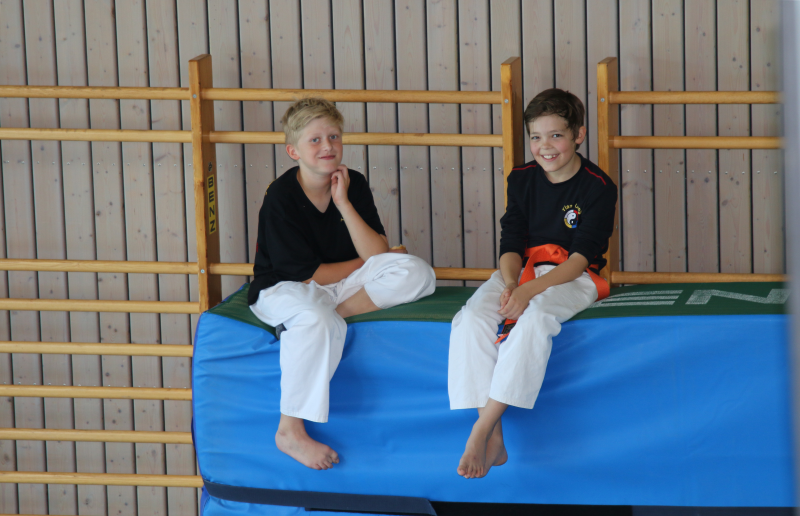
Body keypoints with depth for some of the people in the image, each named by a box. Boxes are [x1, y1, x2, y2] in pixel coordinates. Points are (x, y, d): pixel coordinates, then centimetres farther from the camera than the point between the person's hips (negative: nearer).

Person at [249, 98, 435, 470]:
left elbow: (377, 254, -8)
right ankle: (290, 431, -31)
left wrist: (344, 203, -17)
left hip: (341, 284, 6)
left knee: (416, 273, -15)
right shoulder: (280, 198, -15)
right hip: (283, 289, -6)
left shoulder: (353, 185, 0)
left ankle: (333, 313, -21)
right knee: (316, 320, -42)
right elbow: (308, 273, -15)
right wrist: (364, 264, -2)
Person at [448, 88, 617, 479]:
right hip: (522, 270, 5)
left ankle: (481, 430, -35)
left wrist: (531, 290, -26)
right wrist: (510, 284, -18)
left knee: (535, 318, -38)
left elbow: (581, 257, -13)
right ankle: (494, 438, -28)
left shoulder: (597, 187, -6)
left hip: (572, 277, -4)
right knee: (471, 319, -26)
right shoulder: (522, 180, 9)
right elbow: (511, 243, 5)